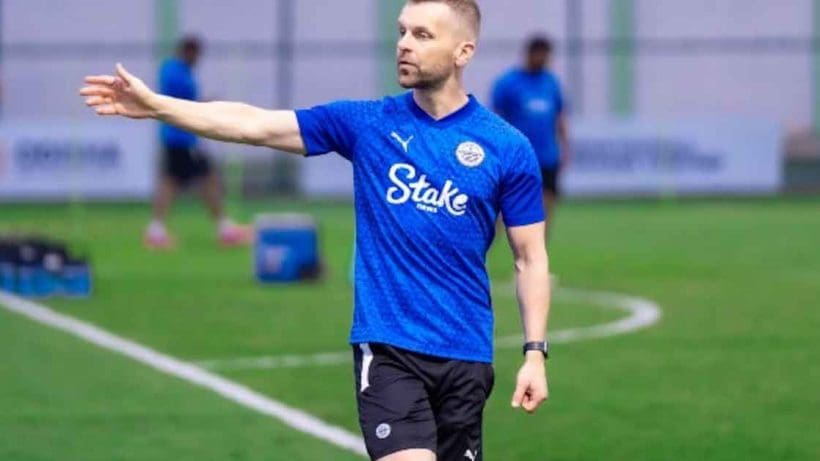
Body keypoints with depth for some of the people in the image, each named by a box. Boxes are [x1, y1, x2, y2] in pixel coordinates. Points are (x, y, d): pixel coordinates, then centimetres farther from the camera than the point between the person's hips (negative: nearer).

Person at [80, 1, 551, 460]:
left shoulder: (508, 148, -1)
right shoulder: (368, 123, 2)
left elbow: (530, 258, 3)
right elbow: (254, 124, -3)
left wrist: (535, 353, -5)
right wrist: (155, 105, -13)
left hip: (464, 356, 1)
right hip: (387, 348, -1)